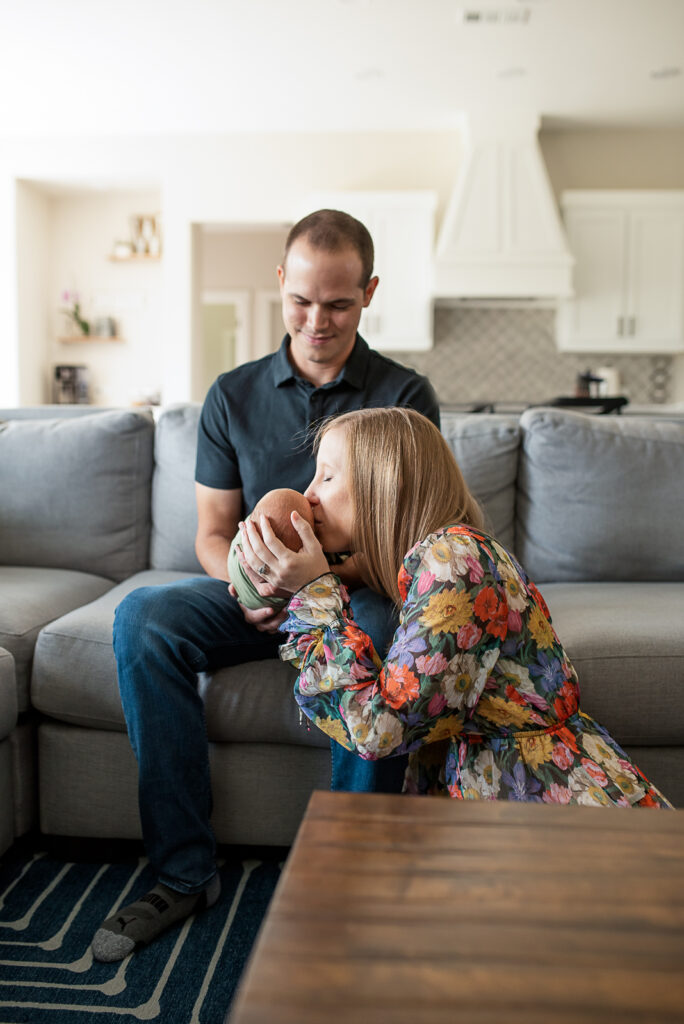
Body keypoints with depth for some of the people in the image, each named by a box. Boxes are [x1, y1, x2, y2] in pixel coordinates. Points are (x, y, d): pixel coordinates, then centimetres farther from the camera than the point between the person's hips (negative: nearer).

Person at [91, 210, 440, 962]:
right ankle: (183, 872, -17)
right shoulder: (233, 396, 6)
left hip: (360, 591, -2)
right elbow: (213, 532, 5)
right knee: (143, 616, -25)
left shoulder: (404, 395, -1)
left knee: (380, 634, -38)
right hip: (257, 597, 3)